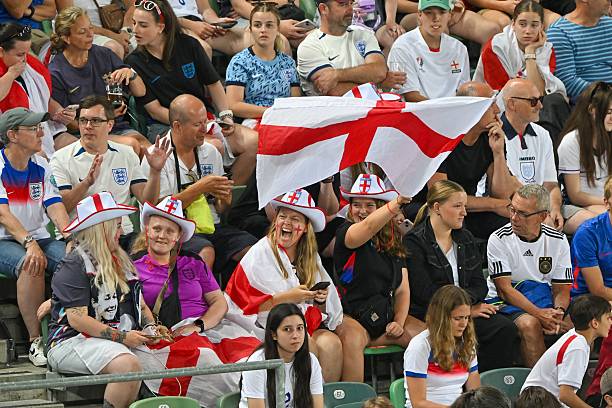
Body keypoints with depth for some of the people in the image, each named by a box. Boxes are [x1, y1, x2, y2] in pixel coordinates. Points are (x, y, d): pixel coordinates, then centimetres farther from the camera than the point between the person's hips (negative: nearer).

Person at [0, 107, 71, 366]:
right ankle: (36, 342, -29)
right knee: (31, 265, -37)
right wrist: (28, 243, -33)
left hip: (38, 238, 5)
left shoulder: (41, 167, 10)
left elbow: (55, 207, 1)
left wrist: (71, 236, -20)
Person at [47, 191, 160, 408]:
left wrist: (151, 328, 4)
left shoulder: (121, 261, 22)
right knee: (128, 365, -36)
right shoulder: (75, 265, -6)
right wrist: (121, 337, -18)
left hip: (127, 339, 8)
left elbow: (141, 304, 27)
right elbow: (77, 319, -15)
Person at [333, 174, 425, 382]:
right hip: (351, 316, -5)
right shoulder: (345, 234, -2)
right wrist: (396, 204, -44)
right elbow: (368, 227, -27)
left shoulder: (394, 240, 15)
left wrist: (399, 322, -4)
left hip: (386, 314, 5)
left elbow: (402, 289, 12)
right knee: (352, 338, -38)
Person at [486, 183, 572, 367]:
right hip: (505, 302, -3)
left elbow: (561, 290, 5)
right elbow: (504, 289, -13)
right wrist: (540, 314, -24)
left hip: (544, 298, 3)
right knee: (529, 324, -35)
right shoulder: (499, 240, -7)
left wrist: (558, 312, -19)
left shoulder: (557, 241, 4)